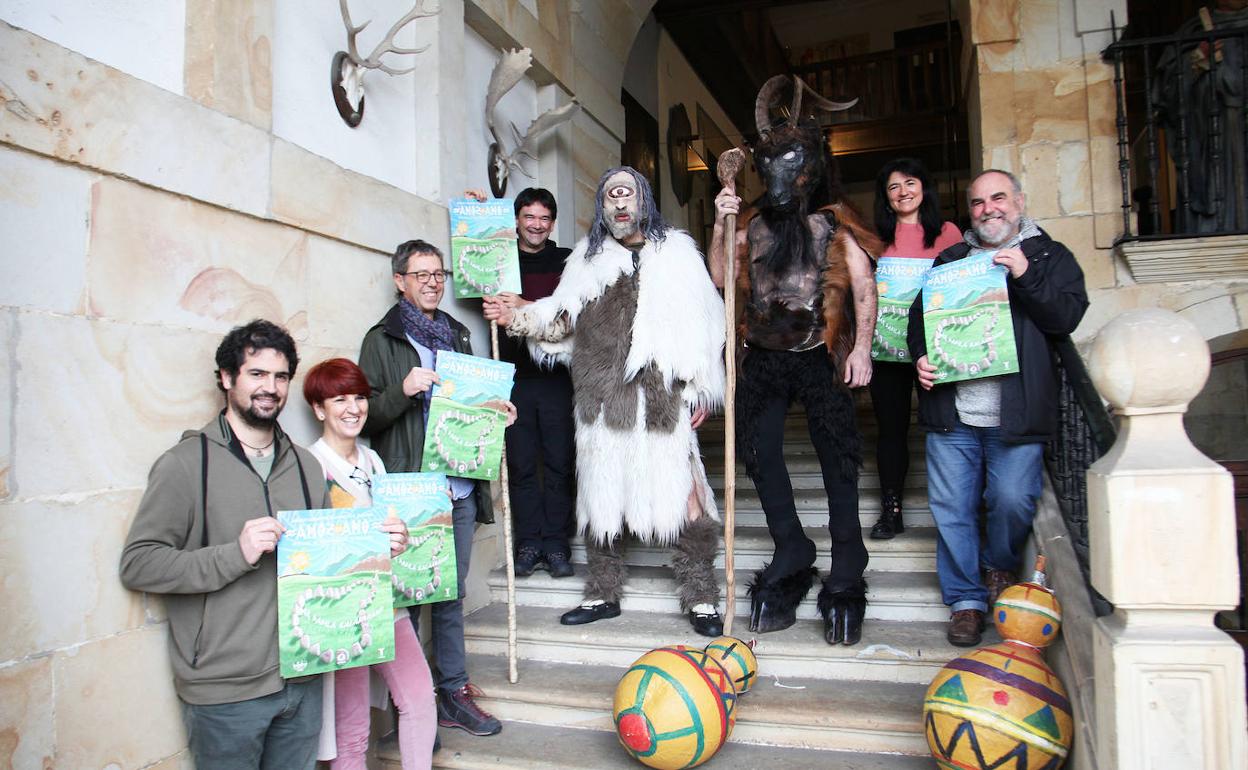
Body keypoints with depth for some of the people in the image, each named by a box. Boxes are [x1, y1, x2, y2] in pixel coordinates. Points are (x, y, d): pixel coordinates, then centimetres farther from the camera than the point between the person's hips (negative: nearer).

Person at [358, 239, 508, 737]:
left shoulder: (457, 335, 19)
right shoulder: (382, 340, 2)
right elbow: (367, 416, -3)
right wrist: (403, 390, -19)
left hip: (460, 489, 5)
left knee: (452, 593, 12)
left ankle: (454, 693, 22)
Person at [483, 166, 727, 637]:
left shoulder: (676, 252, 8)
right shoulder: (587, 259, 17)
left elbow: (701, 324, 4)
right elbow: (561, 319, 19)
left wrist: (699, 390, -2)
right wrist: (516, 318, 3)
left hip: (661, 396, -3)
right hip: (602, 398, 3)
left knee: (682, 493, -6)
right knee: (600, 494, 8)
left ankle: (700, 598, 6)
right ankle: (603, 594, 22)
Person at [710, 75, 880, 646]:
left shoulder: (835, 223, 3)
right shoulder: (753, 224, 12)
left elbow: (863, 287, -1)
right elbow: (722, 276, 6)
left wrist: (860, 348, -11)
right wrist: (721, 224, -4)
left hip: (821, 358, -3)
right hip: (765, 358, 4)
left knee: (837, 461, -2)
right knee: (760, 453, 4)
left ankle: (845, 579, 8)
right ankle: (792, 554, 20)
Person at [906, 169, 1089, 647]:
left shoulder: (1050, 257, 9)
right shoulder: (949, 261, 18)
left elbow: (1067, 317, -4)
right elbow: (919, 315, 20)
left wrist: (1025, 276, -16)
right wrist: (920, 356, 1)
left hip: (1015, 414, -2)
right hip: (951, 411, 3)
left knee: (1013, 501, -4)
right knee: (951, 508, 2)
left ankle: (1000, 567, 28)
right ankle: (965, 600, 17)